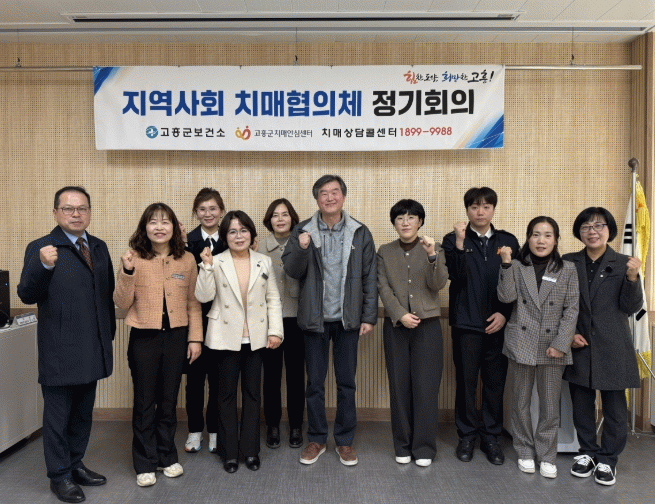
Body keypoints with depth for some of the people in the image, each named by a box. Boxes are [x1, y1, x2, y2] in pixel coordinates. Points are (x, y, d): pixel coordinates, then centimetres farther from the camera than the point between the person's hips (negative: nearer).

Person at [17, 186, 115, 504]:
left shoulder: (99, 248, 9)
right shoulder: (40, 248, -8)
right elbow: (26, 295, -15)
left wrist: (109, 333, 14)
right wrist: (43, 266, -33)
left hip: (92, 350, 6)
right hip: (59, 351, -6)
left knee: (83, 413, 19)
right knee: (58, 415, 9)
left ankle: (75, 465, 36)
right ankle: (60, 476, 26)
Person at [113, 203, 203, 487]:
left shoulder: (186, 260, 0)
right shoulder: (135, 259, -4)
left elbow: (193, 303, 5)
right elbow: (121, 303, -4)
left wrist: (195, 338, 1)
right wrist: (127, 272, -19)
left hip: (176, 336, 2)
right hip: (143, 338, -1)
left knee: (169, 400, 14)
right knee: (144, 402, 9)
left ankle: (167, 457, 30)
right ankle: (145, 463, 24)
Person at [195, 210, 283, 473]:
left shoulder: (264, 262, 6)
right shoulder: (216, 263, -1)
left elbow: (273, 299, 7)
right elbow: (203, 296, -9)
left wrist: (275, 330, 0)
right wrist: (207, 267, -18)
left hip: (255, 339, 2)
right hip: (226, 338, -2)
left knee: (253, 393, 9)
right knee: (227, 394, 7)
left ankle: (251, 449, 23)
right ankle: (229, 452, 20)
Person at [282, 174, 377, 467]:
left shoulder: (360, 233, 1)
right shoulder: (302, 231, 1)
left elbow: (370, 277, 2)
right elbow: (291, 271, -4)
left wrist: (369, 316, -2)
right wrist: (301, 249, -23)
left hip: (348, 319, 0)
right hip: (315, 318, 0)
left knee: (346, 382, 10)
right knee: (315, 382, 10)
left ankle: (345, 440, 25)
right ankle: (317, 439, 26)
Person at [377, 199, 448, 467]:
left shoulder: (434, 249, 5)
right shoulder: (385, 252, 9)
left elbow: (438, 284, -7)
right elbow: (383, 287, 0)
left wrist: (432, 256, -23)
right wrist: (400, 315, -13)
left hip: (428, 325, -1)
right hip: (396, 325, 1)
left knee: (426, 387, -2)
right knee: (399, 386, 5)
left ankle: (424, 447, 12)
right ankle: (402, 446, 18)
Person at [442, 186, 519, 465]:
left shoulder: (508, 241, 9)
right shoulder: (453, 240, 3)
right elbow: (454, 276, -12)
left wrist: (504, 313, -3)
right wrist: (459, 243, -21)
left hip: (497, 324, 2)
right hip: (466, 322, -2)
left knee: (495, 382, 8)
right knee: (466, 381, 6)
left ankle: (491, 436, 23)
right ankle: (467, 435, 21)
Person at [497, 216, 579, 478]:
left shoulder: (567, 270, 3)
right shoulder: (517, 267, 2)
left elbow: (571, 310, 0)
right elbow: (506, 297, -12)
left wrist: (560, 344, -8)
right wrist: (506, 263, -19)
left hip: (552, 346, 0)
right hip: (521, 343, 0)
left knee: (550, 405, 8)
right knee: (521, 402, 10)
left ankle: (547, 456, 24)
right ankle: (525, 451, 27)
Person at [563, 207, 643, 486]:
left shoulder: (622, 264, 0)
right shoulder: (568, 263, 3)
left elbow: (631, 307, -2)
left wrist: (632, 278, -17)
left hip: (612, 348, -1)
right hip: (579, 346, 2)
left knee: (614, 407, 6)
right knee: (581, 405, 12)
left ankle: (608, 459, 22)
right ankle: (587, 452, 30)